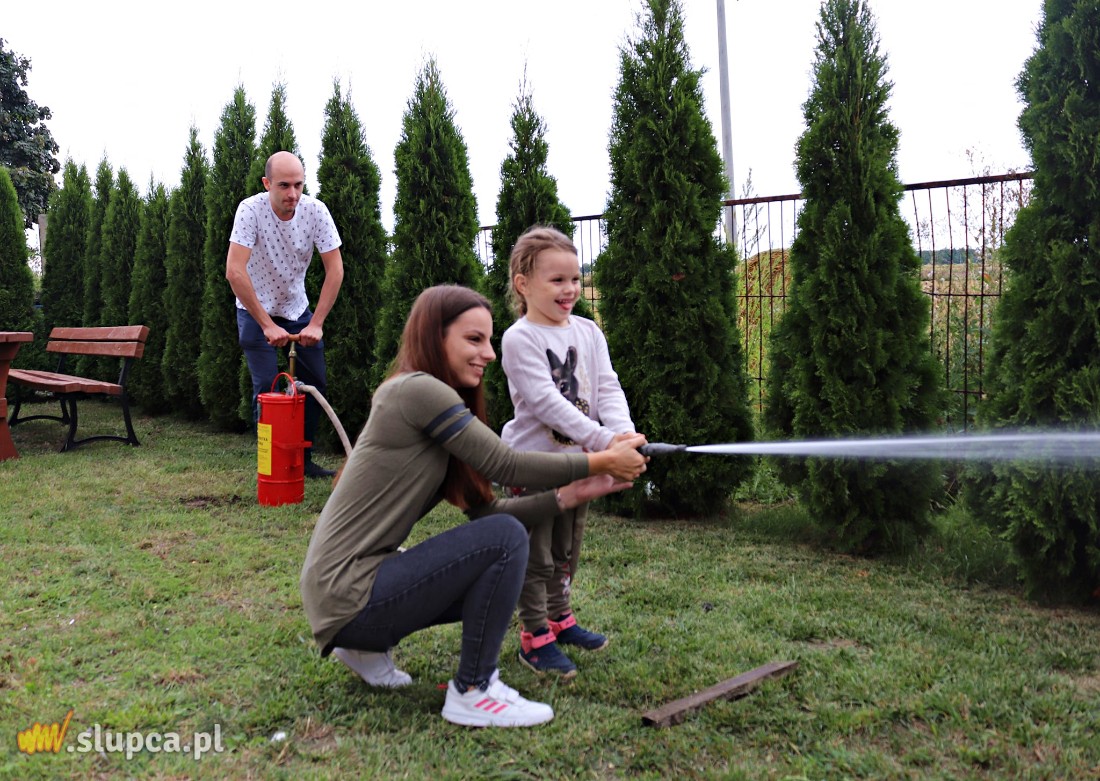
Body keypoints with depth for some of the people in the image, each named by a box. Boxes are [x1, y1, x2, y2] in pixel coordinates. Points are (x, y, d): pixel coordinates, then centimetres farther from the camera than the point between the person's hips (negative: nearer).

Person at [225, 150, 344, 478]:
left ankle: (303, 459, 16)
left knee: (315, 383, 1)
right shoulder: (251, 210, -24)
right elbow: (234, 271, -31)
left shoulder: (315, 210, -17)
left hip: (297, 309, 4)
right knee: (267, 387, -12)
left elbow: (335, 269, -16)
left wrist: (316, 323, -22)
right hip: (255, 310, -3)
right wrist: (267, 325, -32)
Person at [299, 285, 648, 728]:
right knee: (505, 538, -17)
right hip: (346, 596, -10)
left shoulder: (440, 404, 13)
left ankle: (369, 647, 17)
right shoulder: (416, 390, -16)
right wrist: (603, 461, -10)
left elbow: (484, 509, 7)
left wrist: (569, 496, -1)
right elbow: (505, 465, -17)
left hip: (367, 581, 10)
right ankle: (473, 692, -4)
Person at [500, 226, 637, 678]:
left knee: (567, 548, 20)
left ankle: (560, 617, 37)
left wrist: (622, 431, -20)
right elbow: (544, 400, -24)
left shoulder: (588, 332, 5)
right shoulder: (519, 339, -15)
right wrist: (600, 438, -30)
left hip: (579, 457, 7)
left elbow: (607, 387, 0)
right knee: (535, 552, 3)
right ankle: (534, 637, 15)